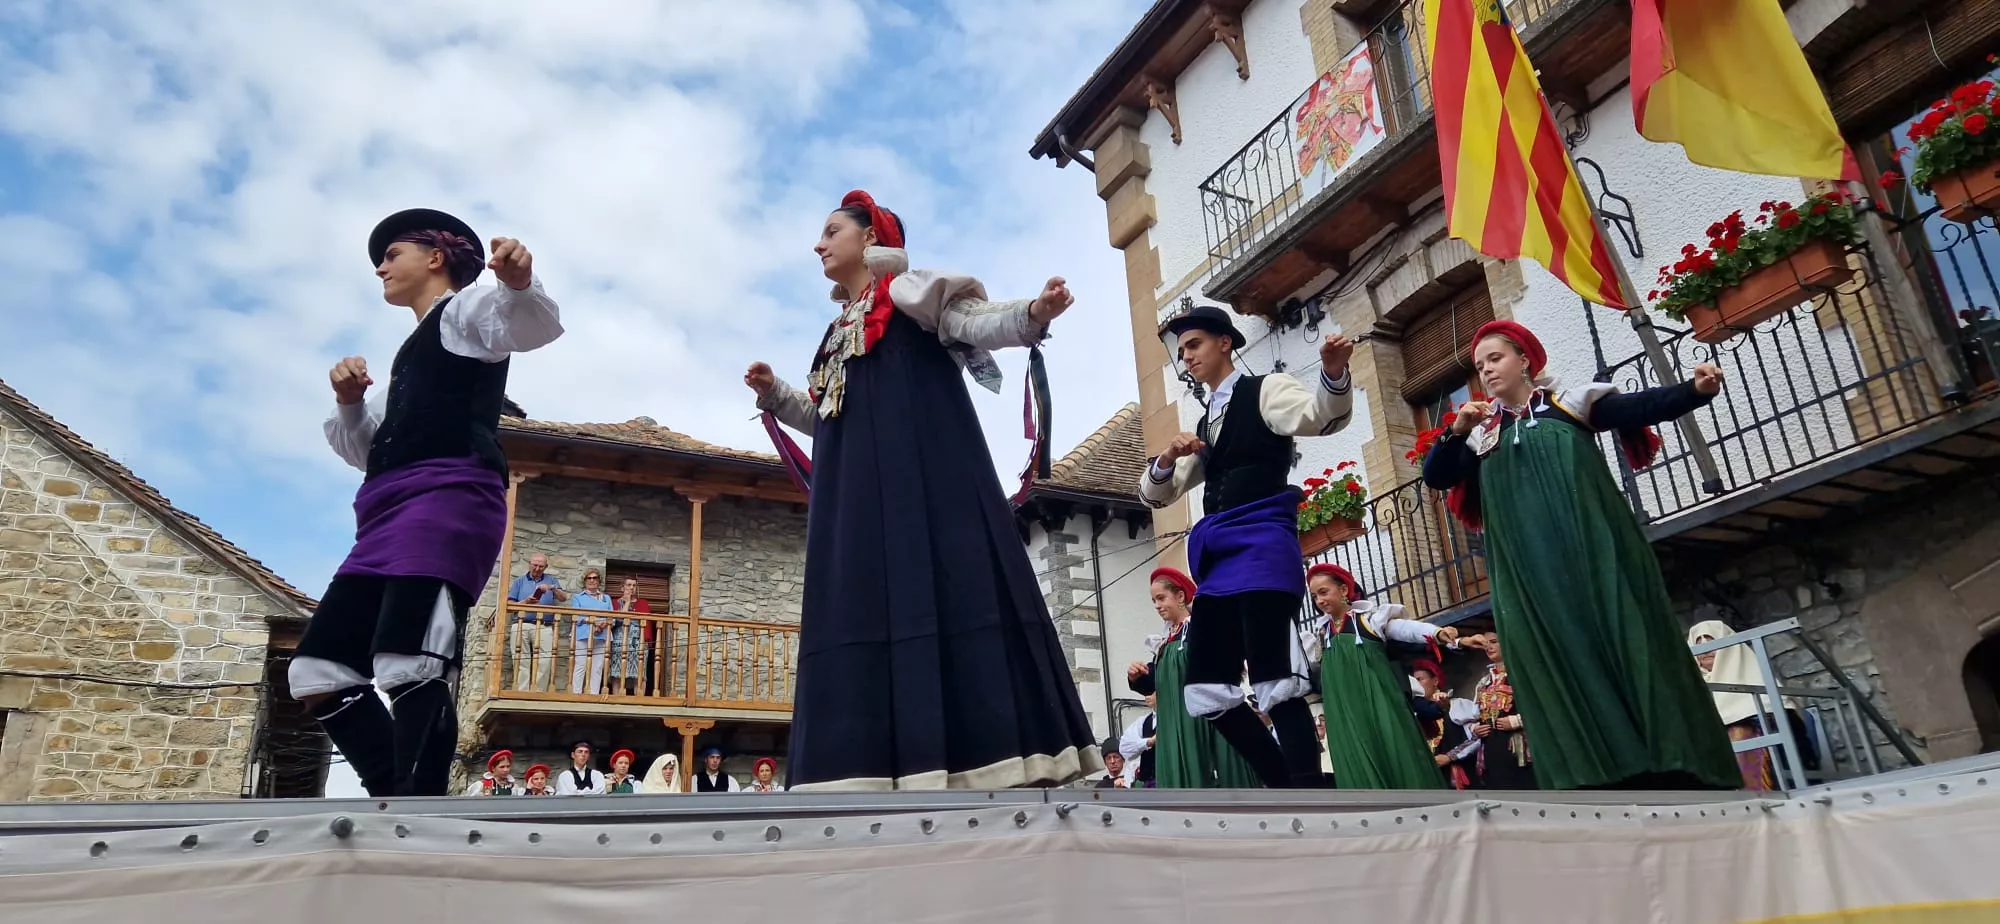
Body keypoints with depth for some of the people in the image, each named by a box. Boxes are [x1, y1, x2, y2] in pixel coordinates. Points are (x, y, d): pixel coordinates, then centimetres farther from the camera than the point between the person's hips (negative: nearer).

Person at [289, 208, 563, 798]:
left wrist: (518, 282, -36)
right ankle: (405, 803, 0)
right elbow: (365, 450, 34)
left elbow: (535, 327, -13)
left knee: (410, 668, -24)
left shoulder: (464, 309, 10)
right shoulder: (415, 356, 34)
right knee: (319, 673, 4)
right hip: (393, 516, 10)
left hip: (446, 500, -10)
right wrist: (350, 401, 13)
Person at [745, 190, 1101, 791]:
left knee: (940, 593, -16)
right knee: (866, 603, -2)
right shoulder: (840, 328, 27)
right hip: (859, 488, 8)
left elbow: (977, 323, -10)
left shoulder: (910, 290, 7)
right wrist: (774, 393, 21)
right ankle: (880, 771, -4)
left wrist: (1033, 314, -29)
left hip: (924, 472, -7)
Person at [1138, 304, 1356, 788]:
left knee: (1276, 685, -15)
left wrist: (1333, 371, -38)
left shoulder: (1266, 389, 5)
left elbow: (1319, 416, -17)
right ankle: (1287, 786, 12)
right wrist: (1168, 458, -3)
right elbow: (1155, 492, 20)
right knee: (1205, 691, 3)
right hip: (1218, 557, 8)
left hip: (1261, 545, -8)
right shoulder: (1204, 424, 25)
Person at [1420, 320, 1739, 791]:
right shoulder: (1481, 433, 19)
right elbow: (1434, 475, 10)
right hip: (1531, 572, 2)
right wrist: (1456, 431, -6)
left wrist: (1695, 390, -21)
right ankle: (1599, 779, -4)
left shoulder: (1570, 401, 12)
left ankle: (1670, 772, -2)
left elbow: (1640, 406, -2)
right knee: (1561, 662, -3)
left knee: (1623, 643, -6)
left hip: (1592, 547, -2)